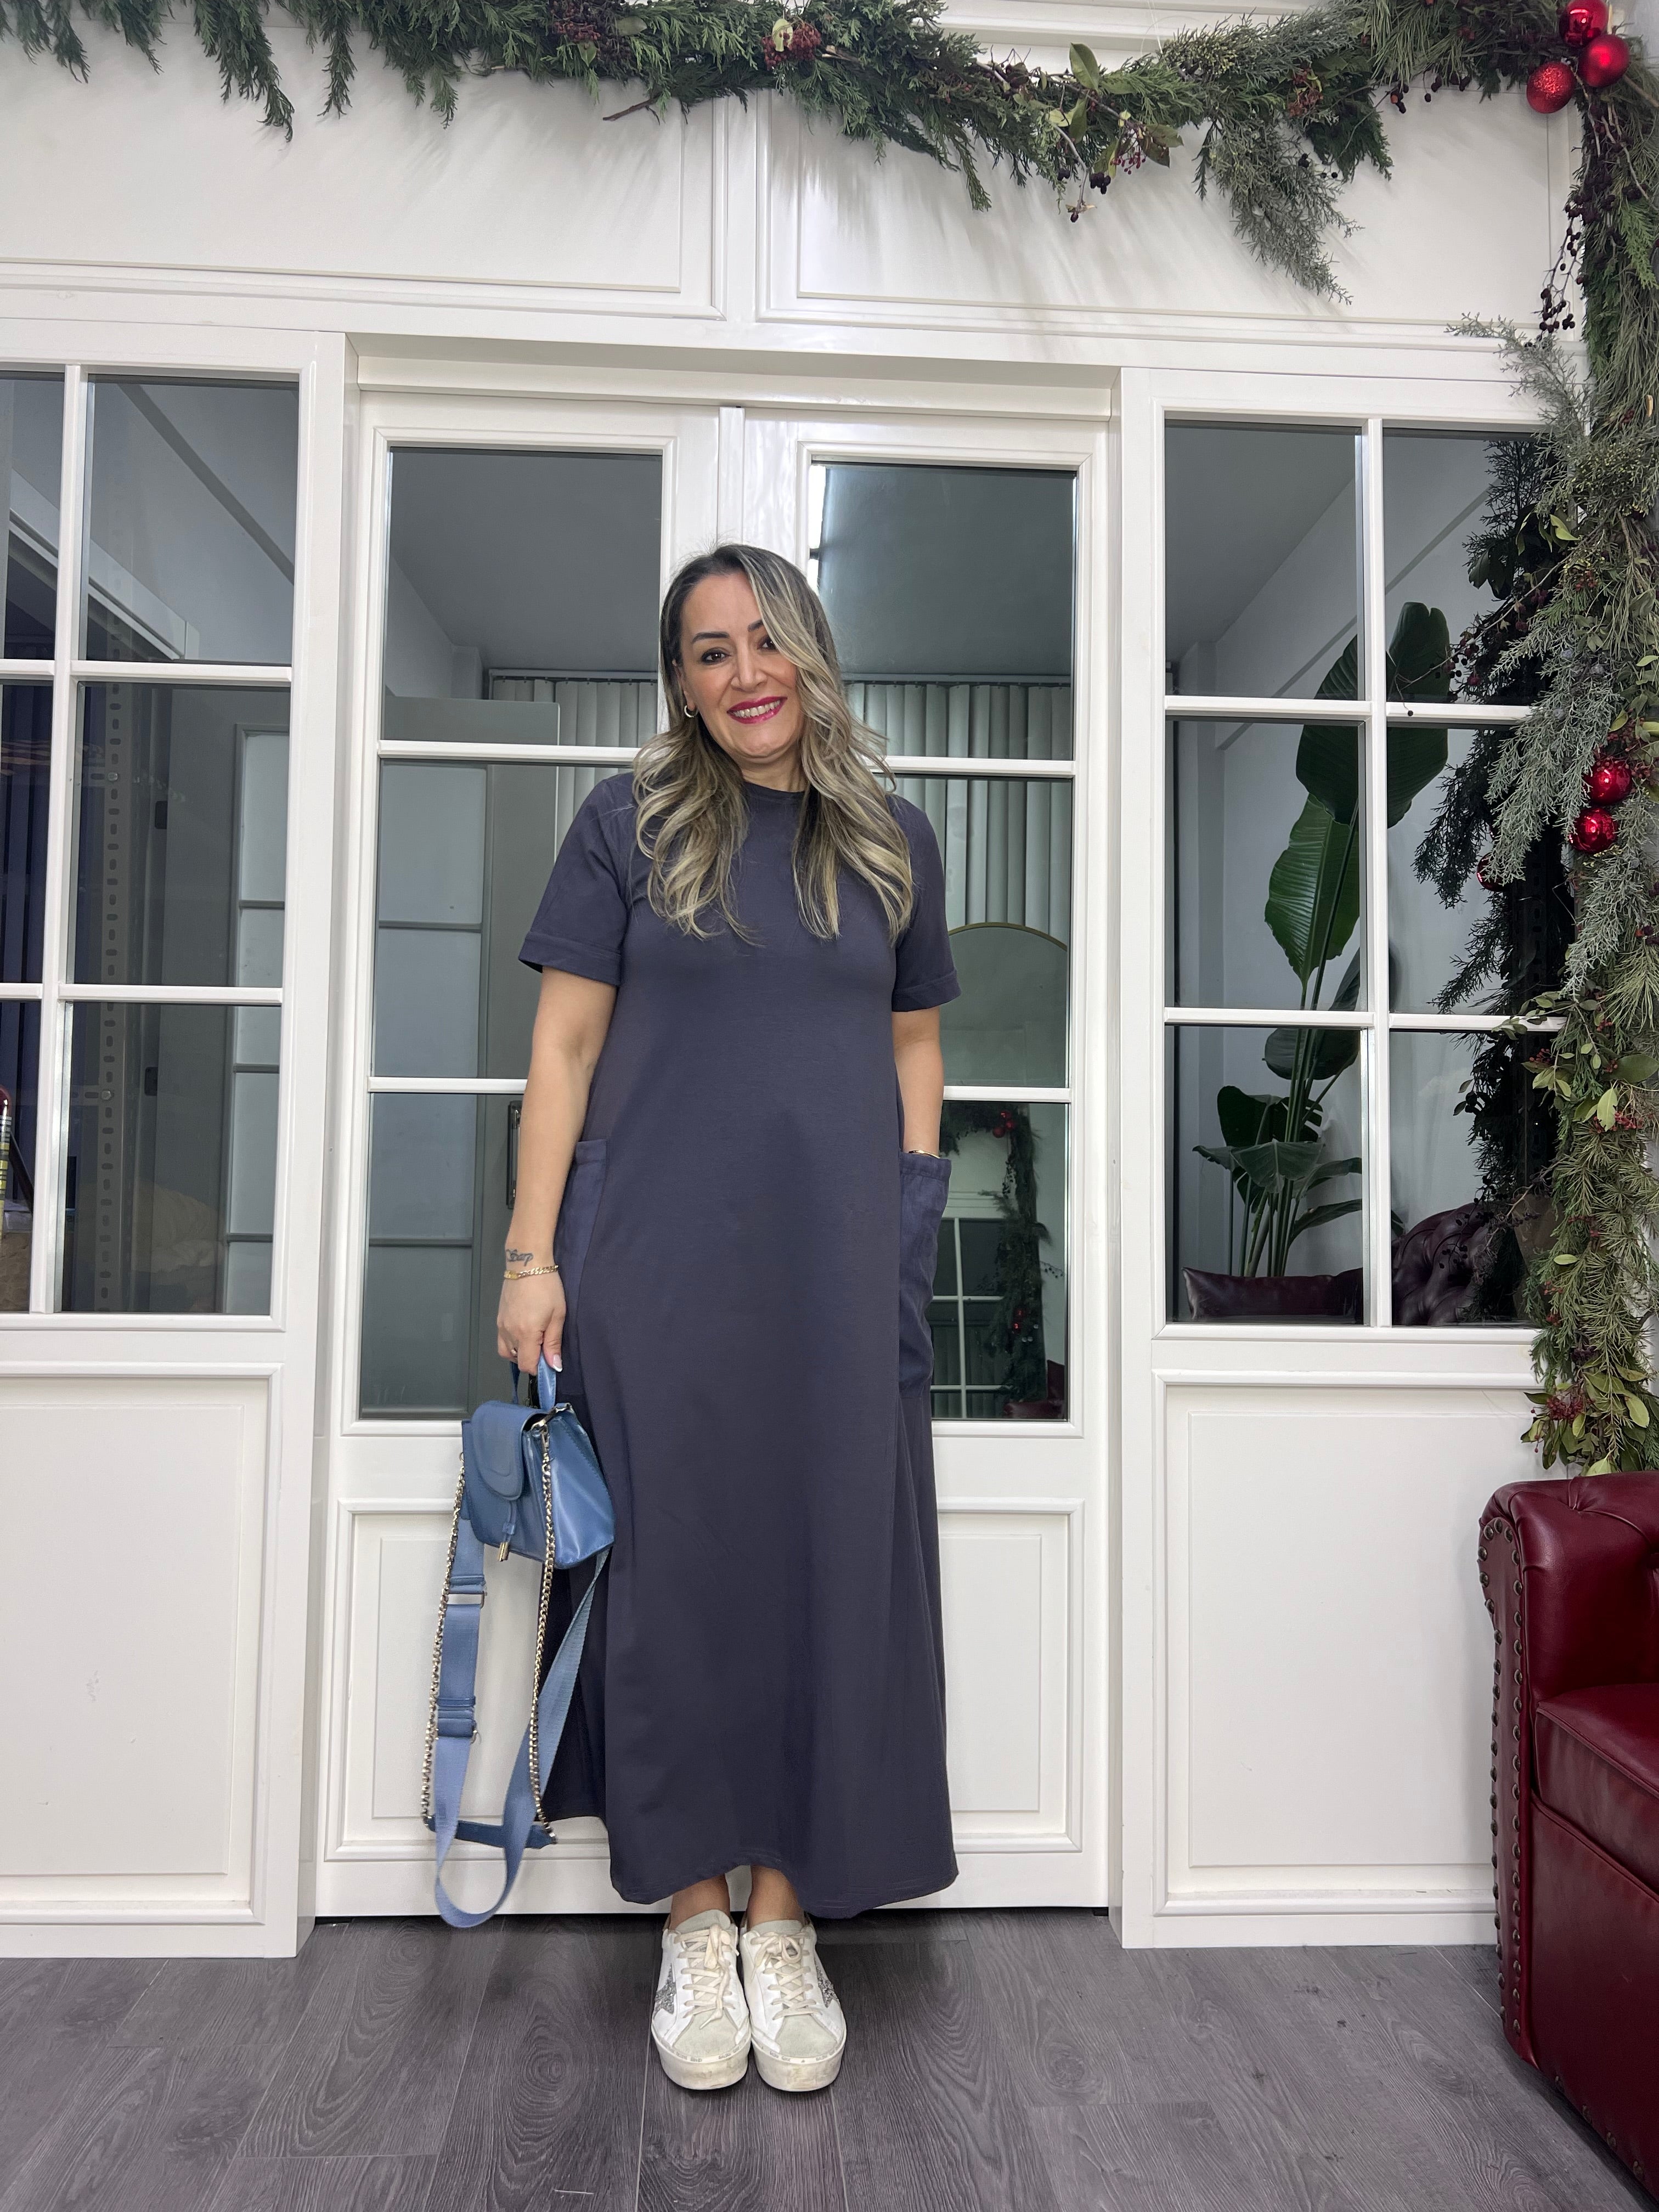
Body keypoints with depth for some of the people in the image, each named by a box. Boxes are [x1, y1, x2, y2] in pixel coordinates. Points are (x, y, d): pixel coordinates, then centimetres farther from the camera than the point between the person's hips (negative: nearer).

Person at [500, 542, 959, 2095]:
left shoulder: (892, 842, 12)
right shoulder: (630, 823, 5)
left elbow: (914, 1046, 16)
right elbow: (563, 1044, 1)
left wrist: (914, 1236, 6)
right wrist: (532, 1252, -6)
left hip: (834, 1270, 2)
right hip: (654, 1265, -2)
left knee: (825, 1574, 5)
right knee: (675, 1568, 4)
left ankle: (786, 1926, 22)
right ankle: (694, 1925, 22)